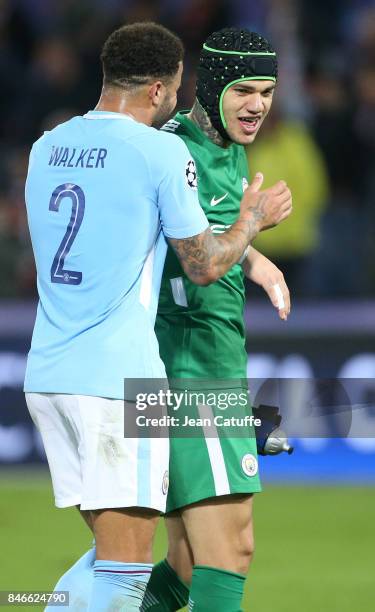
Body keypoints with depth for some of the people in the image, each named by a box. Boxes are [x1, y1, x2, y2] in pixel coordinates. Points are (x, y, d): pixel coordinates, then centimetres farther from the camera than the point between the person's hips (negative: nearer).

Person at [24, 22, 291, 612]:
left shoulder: (47, 147, 13)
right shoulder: (163, 152, -8)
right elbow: (204, 265, -2)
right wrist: (253, 218, 18)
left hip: (46, 374, 7)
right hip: (118, 377, -7)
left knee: (108, 549, 17)